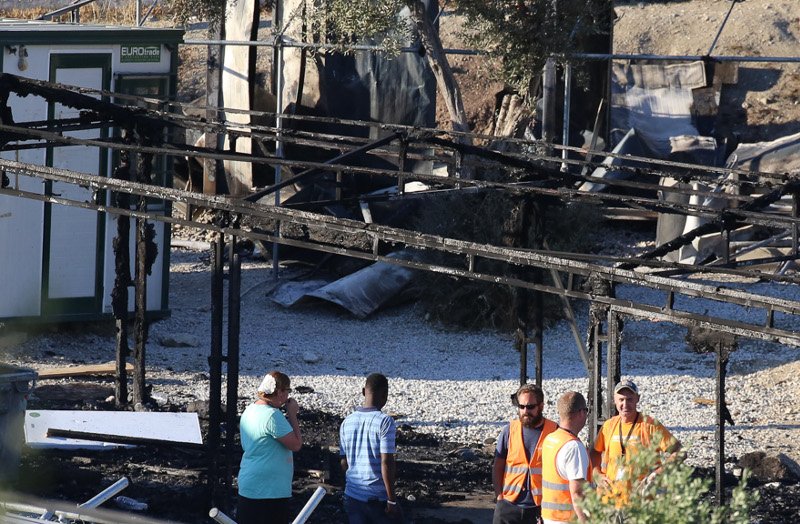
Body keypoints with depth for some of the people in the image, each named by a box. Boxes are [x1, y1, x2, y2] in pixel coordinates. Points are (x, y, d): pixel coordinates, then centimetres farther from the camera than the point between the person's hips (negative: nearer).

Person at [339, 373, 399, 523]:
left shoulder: (347, 422, 4)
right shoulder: (385, 422, -13)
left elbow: (344, 463, 11)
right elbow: (386, 463, -17)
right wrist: (392, 501, -13)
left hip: (352, 496, 5)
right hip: (378, 498, -5)